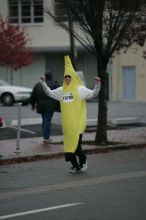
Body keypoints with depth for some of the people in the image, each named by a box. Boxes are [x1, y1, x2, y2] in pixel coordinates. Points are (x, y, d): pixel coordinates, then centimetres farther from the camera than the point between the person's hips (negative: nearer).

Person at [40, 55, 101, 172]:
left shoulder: (80, 89, -1)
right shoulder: (61, 90, 13)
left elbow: (93, 94, -5)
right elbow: (49, 93, 23)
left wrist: (97, 84, -19)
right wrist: (43, 83, 14)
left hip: (78, 122, -5)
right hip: (67, 123, 5)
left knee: (76, 143, -11)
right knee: (69, 144, 6)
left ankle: (83, 160, 12)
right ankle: (75, 166, 15)